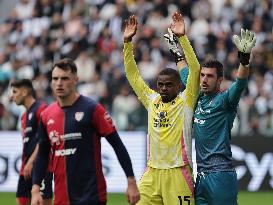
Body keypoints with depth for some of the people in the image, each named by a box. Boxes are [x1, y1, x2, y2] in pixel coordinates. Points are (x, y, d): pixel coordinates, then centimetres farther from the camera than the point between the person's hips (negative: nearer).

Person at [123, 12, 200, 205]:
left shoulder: (185, 101, 1)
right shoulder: (151, 100, 12)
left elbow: (195, 69, -9)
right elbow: (132, 74, 14)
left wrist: (182, 37, -15)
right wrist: (128, 41, 7)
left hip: (178, 172, -4)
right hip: (152, 172, 4)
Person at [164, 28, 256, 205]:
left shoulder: (225, 100, -5)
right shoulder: (197, 98, 15)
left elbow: (240, 84, -24)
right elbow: (186, 74, 32)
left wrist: (244, 57, -39)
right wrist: (176, 51, 42)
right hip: (201, 175, 7)